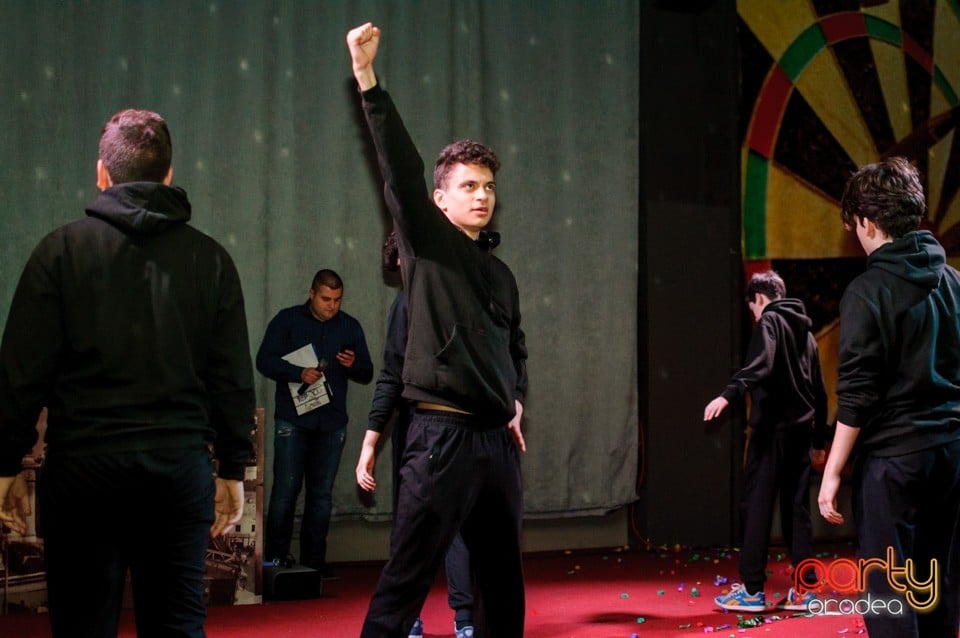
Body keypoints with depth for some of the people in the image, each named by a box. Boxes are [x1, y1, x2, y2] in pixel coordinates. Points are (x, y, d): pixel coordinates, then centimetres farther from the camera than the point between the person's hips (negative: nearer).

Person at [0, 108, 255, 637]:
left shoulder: (63, 249, 0)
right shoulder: (209, 257, 6)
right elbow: (233, 378, 6)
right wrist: (233, 469, 14)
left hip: (82, 463, -2)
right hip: (180, 464, 2)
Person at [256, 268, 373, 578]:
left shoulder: (350, 326, 12)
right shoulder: (287, 320, 3)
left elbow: (367, 374, 13)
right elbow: (264, 360, -5)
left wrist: (354, 365, -10)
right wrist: (299, 373, -19)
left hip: (332, 422, 3)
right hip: (293, 420, -3)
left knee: (322, 493, 5)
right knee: (286, 489, -6)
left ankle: (314, 559, 11)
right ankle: (275, 557, 2)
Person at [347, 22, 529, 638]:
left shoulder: (501, 274, 17)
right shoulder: (426, 245, -1)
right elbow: (401, 168, -14)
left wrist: (517, 402, 12)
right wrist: (367, 79, -24)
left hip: (499, 438, 7)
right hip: (442, 433, -7)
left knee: (504, 578, 12)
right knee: (406, 580, -8)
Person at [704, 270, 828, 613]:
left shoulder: (770, 322, -4)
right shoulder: (805, 331, 20)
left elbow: (760, 365, -24)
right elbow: (819, 391, 21)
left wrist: (728, 394, -36)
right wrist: (818, 441, 25)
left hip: (773, 429, -7)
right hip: (801, 430, 7)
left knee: (758, 506, -4)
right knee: (797, 507, 9)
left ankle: (752, 590, -3)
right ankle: (803, 590, 8)